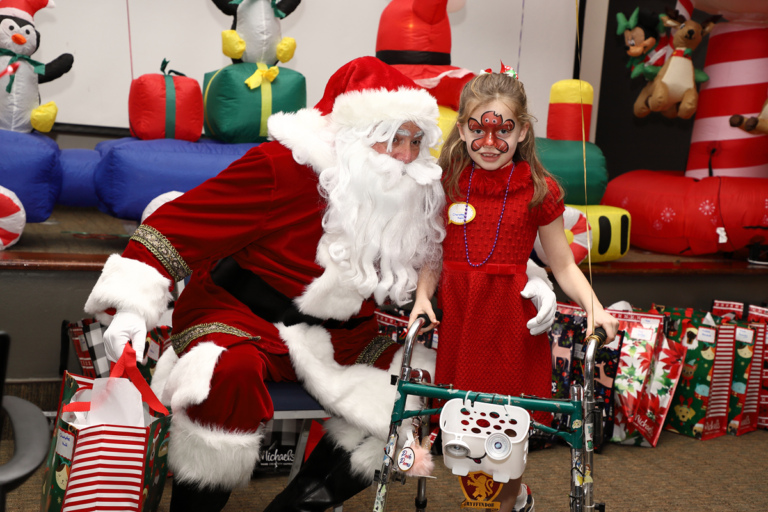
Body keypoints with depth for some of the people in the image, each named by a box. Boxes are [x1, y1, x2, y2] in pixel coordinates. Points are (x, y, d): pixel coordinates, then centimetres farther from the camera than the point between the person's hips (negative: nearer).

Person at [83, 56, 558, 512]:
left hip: (340, 335, 6)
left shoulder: (420, 193, -1)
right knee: (231, 374, -36)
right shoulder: (283, 165, -18)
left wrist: (528, 277, -3)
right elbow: (182, 225, -16)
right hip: (243, 313, -5)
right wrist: (134, 306, -23)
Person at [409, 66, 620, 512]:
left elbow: (563, 265, 2)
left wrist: (593, 307, -11)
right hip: (456, 313, 2)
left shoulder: (539, 190, -2)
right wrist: (423, 295, -7)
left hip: (513, 316, -2)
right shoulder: (446, 183, 3)